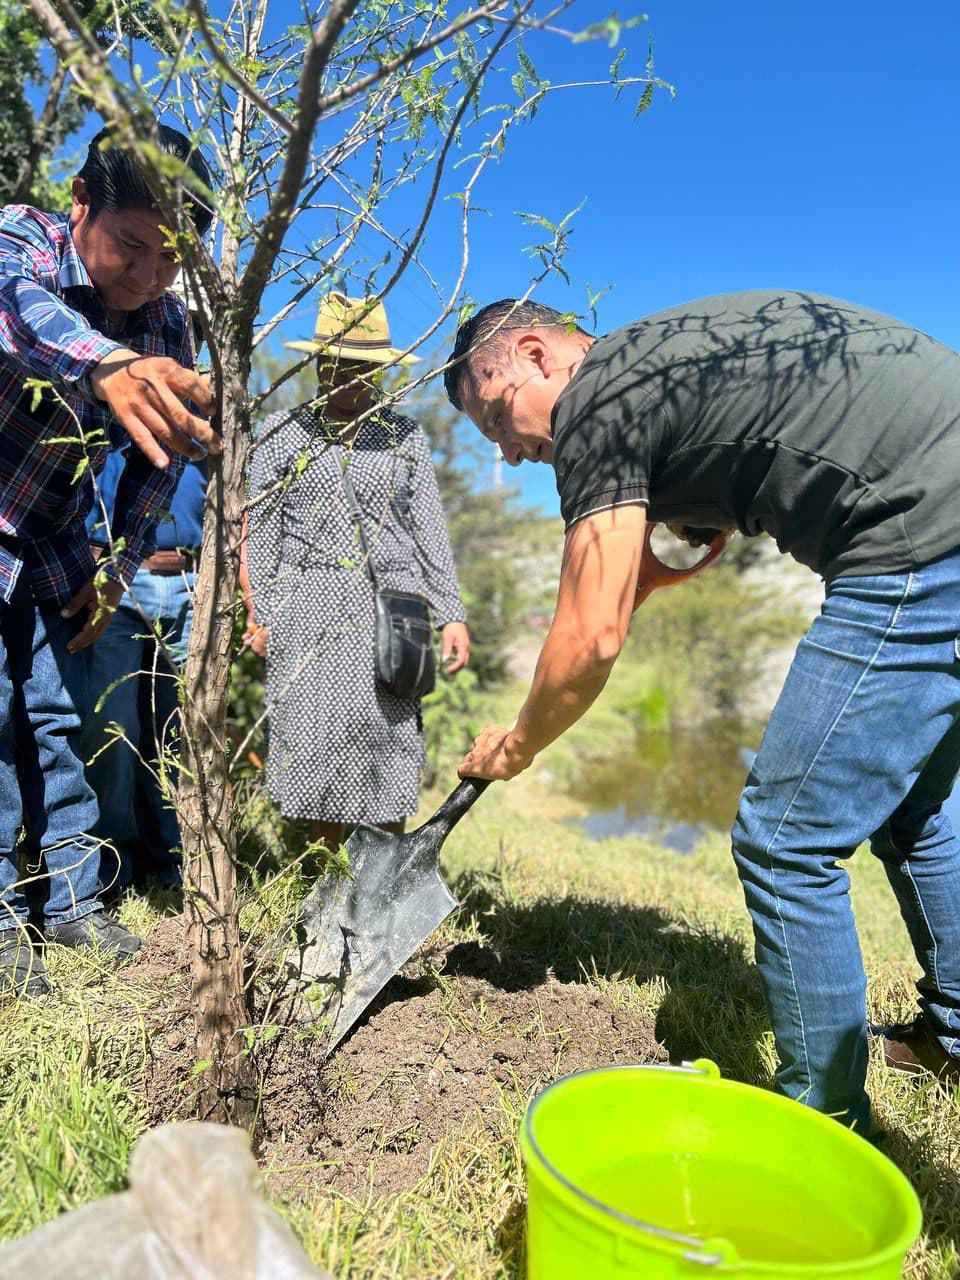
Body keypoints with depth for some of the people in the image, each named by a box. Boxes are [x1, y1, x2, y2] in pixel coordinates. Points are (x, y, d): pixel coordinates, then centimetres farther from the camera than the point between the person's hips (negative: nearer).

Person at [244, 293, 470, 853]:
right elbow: (262, 530, 9)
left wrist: (453, 614, 3)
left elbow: (430, 530, 10)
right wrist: (261, 615, 3)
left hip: (390, 606, 1)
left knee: (388, 740, -2)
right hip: (308, 611, 0)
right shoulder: (282, 431, 10)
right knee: (316, 737, -1)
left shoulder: (406, 435, 11)